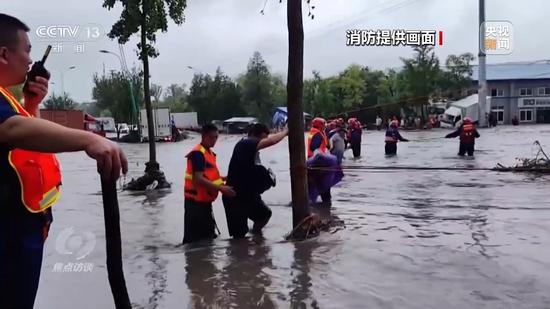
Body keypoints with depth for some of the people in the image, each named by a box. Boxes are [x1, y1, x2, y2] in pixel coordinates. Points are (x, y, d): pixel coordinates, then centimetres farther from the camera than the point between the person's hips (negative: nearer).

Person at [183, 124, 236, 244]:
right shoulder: (197, 153, -18)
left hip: (205, 200, 10)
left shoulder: (210, 152, 13)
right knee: (193, 238, -5)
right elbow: (198, 179, -27)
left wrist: (224, 178, 7)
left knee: (208, 234, 21)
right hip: (195, 201, -10)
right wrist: (221, 188, -28)